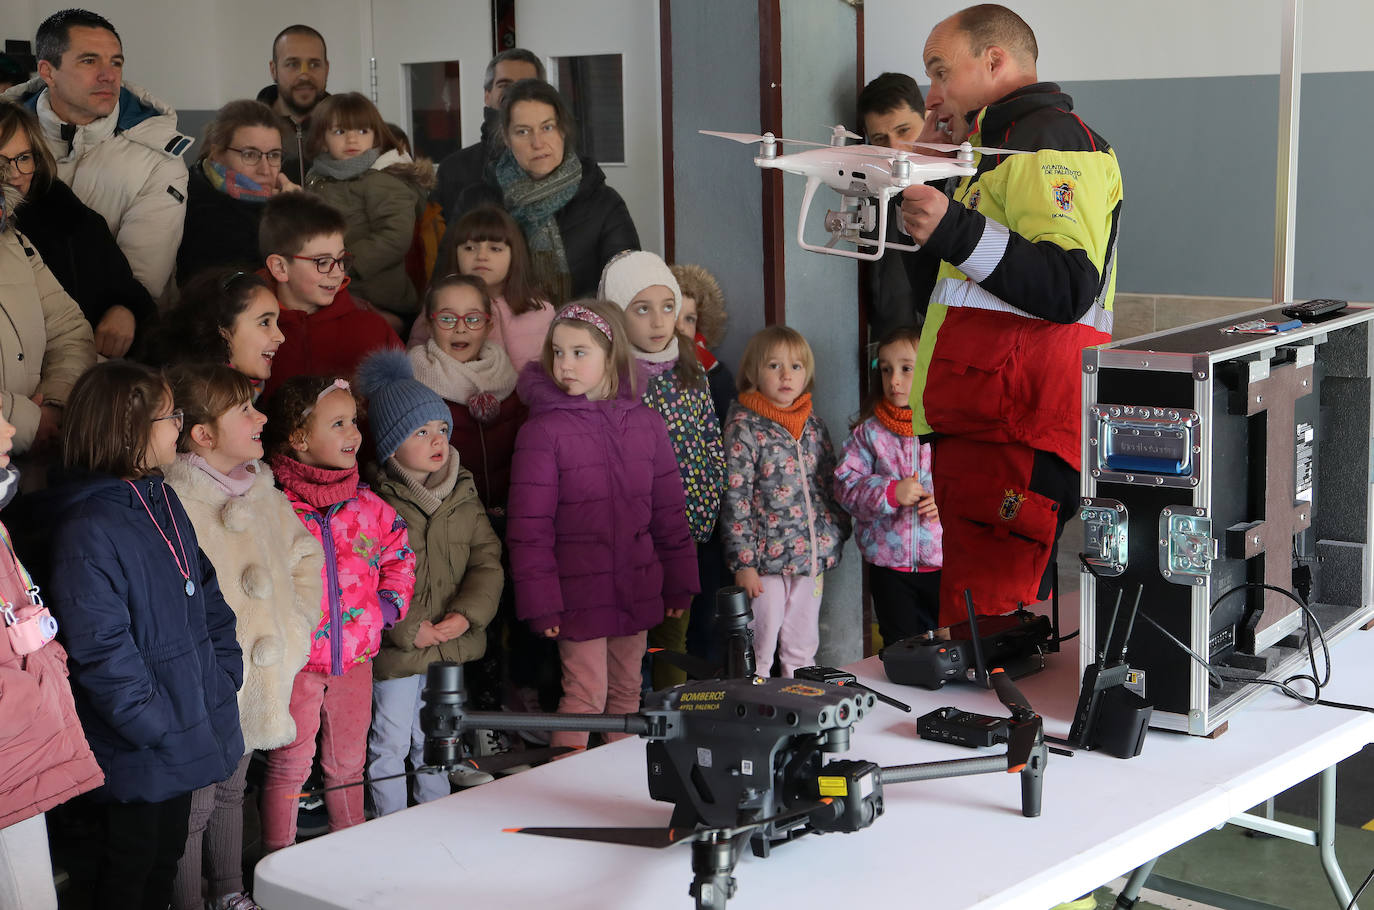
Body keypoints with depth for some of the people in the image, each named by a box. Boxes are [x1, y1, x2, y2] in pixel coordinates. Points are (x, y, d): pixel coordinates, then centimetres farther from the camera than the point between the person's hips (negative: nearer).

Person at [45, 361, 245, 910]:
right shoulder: (87, 531, -22)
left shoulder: (164, 503, 7)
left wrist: (224, 675, 3)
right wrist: (161, 727, -21)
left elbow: (207, 596, 13)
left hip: (189, 734, 8)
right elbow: (102, 652, -24)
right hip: (138, 752, -8)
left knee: (167, 855, 22)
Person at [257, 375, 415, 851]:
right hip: (295, 657, -5)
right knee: (290, 763, 4)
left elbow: (400, 556, 14)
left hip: (355, 655, 5)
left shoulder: (369, 505, 3)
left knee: (348, 762, 18)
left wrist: (389, 604, 2)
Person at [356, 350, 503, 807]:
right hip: (396, 649, -5)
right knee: (390, 742, 6)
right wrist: (408, 630, -18)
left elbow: (487, 560, 2)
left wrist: (466, 614, -13)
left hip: (452, 644, 5)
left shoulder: (464, 495, 4)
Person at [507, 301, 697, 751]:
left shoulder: (646, 423, 2)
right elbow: (529, 525, -10)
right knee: (585, 694, -3)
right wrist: (540, 600, -14)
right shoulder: (544, 430, -11)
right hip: (579, 591, -4)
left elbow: (670, 511, 9)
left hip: (636, 590, 5)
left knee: (627, 691, 15)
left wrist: (679, 583, 9)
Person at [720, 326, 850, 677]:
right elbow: (735, 497, -11)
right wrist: (743, 562, -15)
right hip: (767, 558, -5)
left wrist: (836, 538, 12)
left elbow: (831, 487, 18)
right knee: (759, 648, 0)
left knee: (803, 648, 15)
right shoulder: (744, 426, -8)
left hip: (812, 556, 5)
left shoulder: (814, 424, 9)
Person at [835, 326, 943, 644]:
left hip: (945, 561, 0)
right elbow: (846, 485, -5)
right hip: (889, 562, 0)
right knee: (900, 645, 9)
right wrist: (890, 493, -19)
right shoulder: (869, 431, -2)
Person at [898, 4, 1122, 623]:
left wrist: (956, 231, -30)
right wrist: (929, 172, 29)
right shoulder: (1006, 147, 27)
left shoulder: (1049, 136, -7)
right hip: (981, 426, 11)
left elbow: (1070, 288, -21)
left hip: (1016, 431, -11)